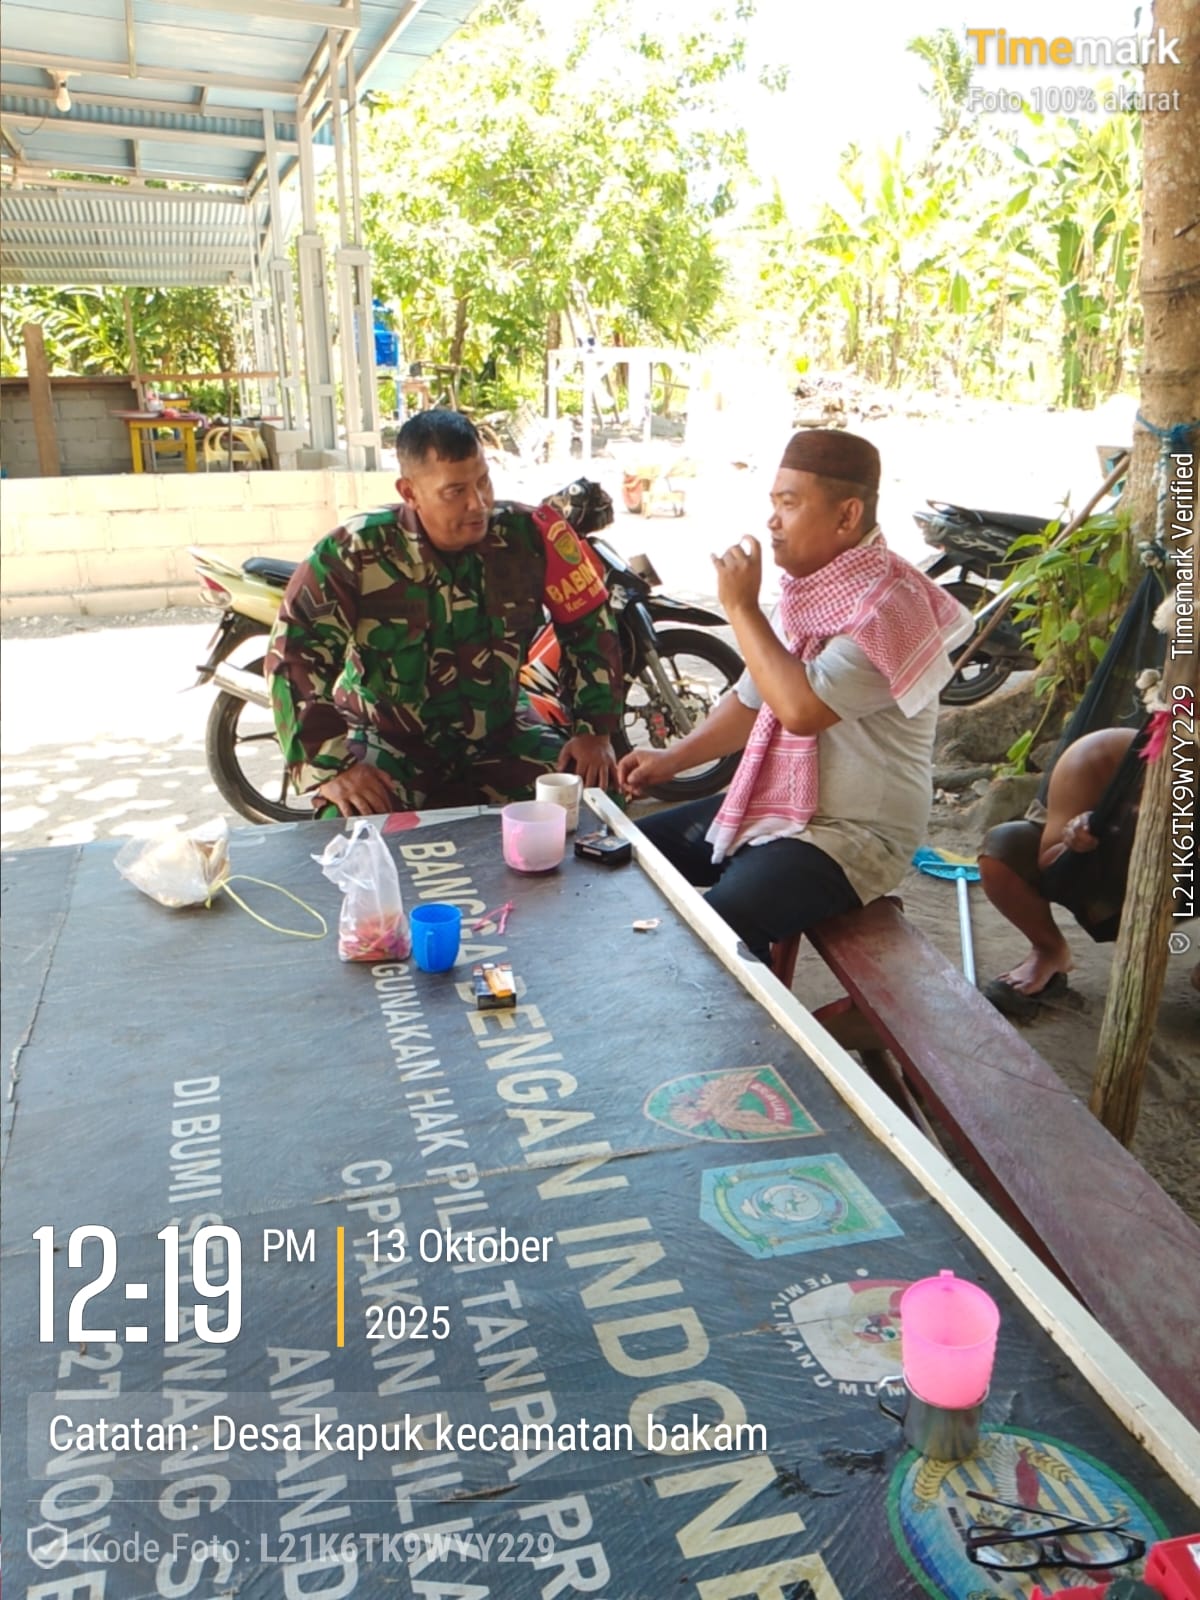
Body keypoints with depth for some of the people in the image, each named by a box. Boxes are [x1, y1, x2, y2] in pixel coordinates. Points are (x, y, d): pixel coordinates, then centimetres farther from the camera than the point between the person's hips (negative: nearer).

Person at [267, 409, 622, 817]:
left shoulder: (529, 535, -11)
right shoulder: (356, 552, -17)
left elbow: (591, 624, -1)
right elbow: (293, 656, -16)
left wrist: (595, 731, -8)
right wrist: (331, 765, -26)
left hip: (500, 736, 3)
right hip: (390, 741, -2)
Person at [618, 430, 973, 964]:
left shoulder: (889, 604, -20)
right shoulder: (806, 590, 9)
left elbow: (802, 709, -32)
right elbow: (752, 700, 18)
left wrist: (742, 607, -22)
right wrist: (670, 759, 7)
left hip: (848, 838, -9)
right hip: (772, 805, 9)